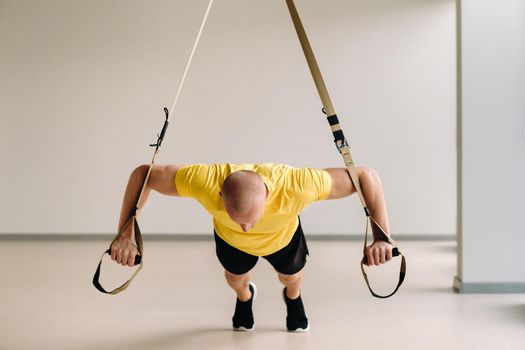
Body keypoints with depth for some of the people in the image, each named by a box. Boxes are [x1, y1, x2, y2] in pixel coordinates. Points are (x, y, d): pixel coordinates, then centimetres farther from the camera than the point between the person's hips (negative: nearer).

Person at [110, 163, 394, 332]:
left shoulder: (297, 185, -50)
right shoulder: (205, 181, -48)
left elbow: (366, 176, -38)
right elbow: (143, 174, -33)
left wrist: (381, 238, -44)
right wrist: (126, 235, -38)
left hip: (283, 237, 0)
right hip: (230, 240, 1)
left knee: (291, 277, 25)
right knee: (236, 278, 26)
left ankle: (293, 298, 63)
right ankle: (244, 299, 64)